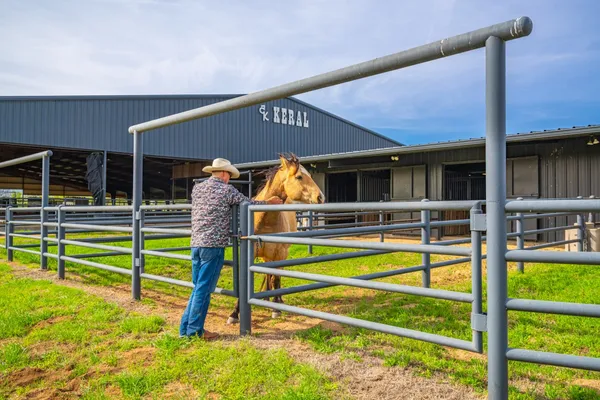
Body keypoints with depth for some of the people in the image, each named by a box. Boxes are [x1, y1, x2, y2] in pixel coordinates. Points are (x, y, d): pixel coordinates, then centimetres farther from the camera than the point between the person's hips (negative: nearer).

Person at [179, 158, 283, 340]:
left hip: (196, 243, 7)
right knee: (204, 288, 0)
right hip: (214, 245, -7)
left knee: (198, 287, 15)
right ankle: (194, 330, 8)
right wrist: (269, 202, 21)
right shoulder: (226, 190, -5)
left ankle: (185, 328, 19)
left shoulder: (196, 188, 13)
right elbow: (250, 204, 4)